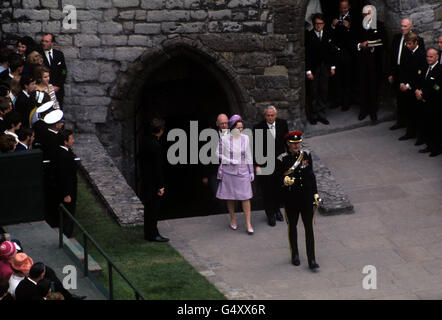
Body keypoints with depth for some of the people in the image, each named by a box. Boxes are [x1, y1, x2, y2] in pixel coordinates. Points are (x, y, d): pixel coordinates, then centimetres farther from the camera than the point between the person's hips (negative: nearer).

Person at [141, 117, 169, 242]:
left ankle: (149, 233, 24)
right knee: (154, 208, -2)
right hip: (154, 183, -9)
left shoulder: (147, 142, 7)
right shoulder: (155, 145, -22)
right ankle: (152, 234, 4)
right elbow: (158, 167, -21)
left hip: (148, 181, 9)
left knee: (149, 208, 16)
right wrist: (160, 186, -17)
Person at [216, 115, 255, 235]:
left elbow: (248, 156, 8)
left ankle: (248, 224, 0)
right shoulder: (224, 139, -6)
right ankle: (233, 220, 25)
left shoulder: (245, 138, 2)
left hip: (242, 171, 1)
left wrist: (251, 171, 9)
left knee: (245, 197, -3)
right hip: (228, 171, -1)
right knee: (230, 197, 8)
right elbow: (219, 155, 2)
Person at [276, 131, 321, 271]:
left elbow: (311, 174, 9)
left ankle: (311, 260, 1)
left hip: (306, 196, 2)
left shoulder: (306, 155, 0)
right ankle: (295, 255, 32)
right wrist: (285, 181, -30)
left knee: (309, 227, -1)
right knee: (292, 226, 13)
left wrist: (315, 193, 8)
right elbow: (279, 179, -7)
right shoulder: (282, 159, -10)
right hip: (291, 198, -2)